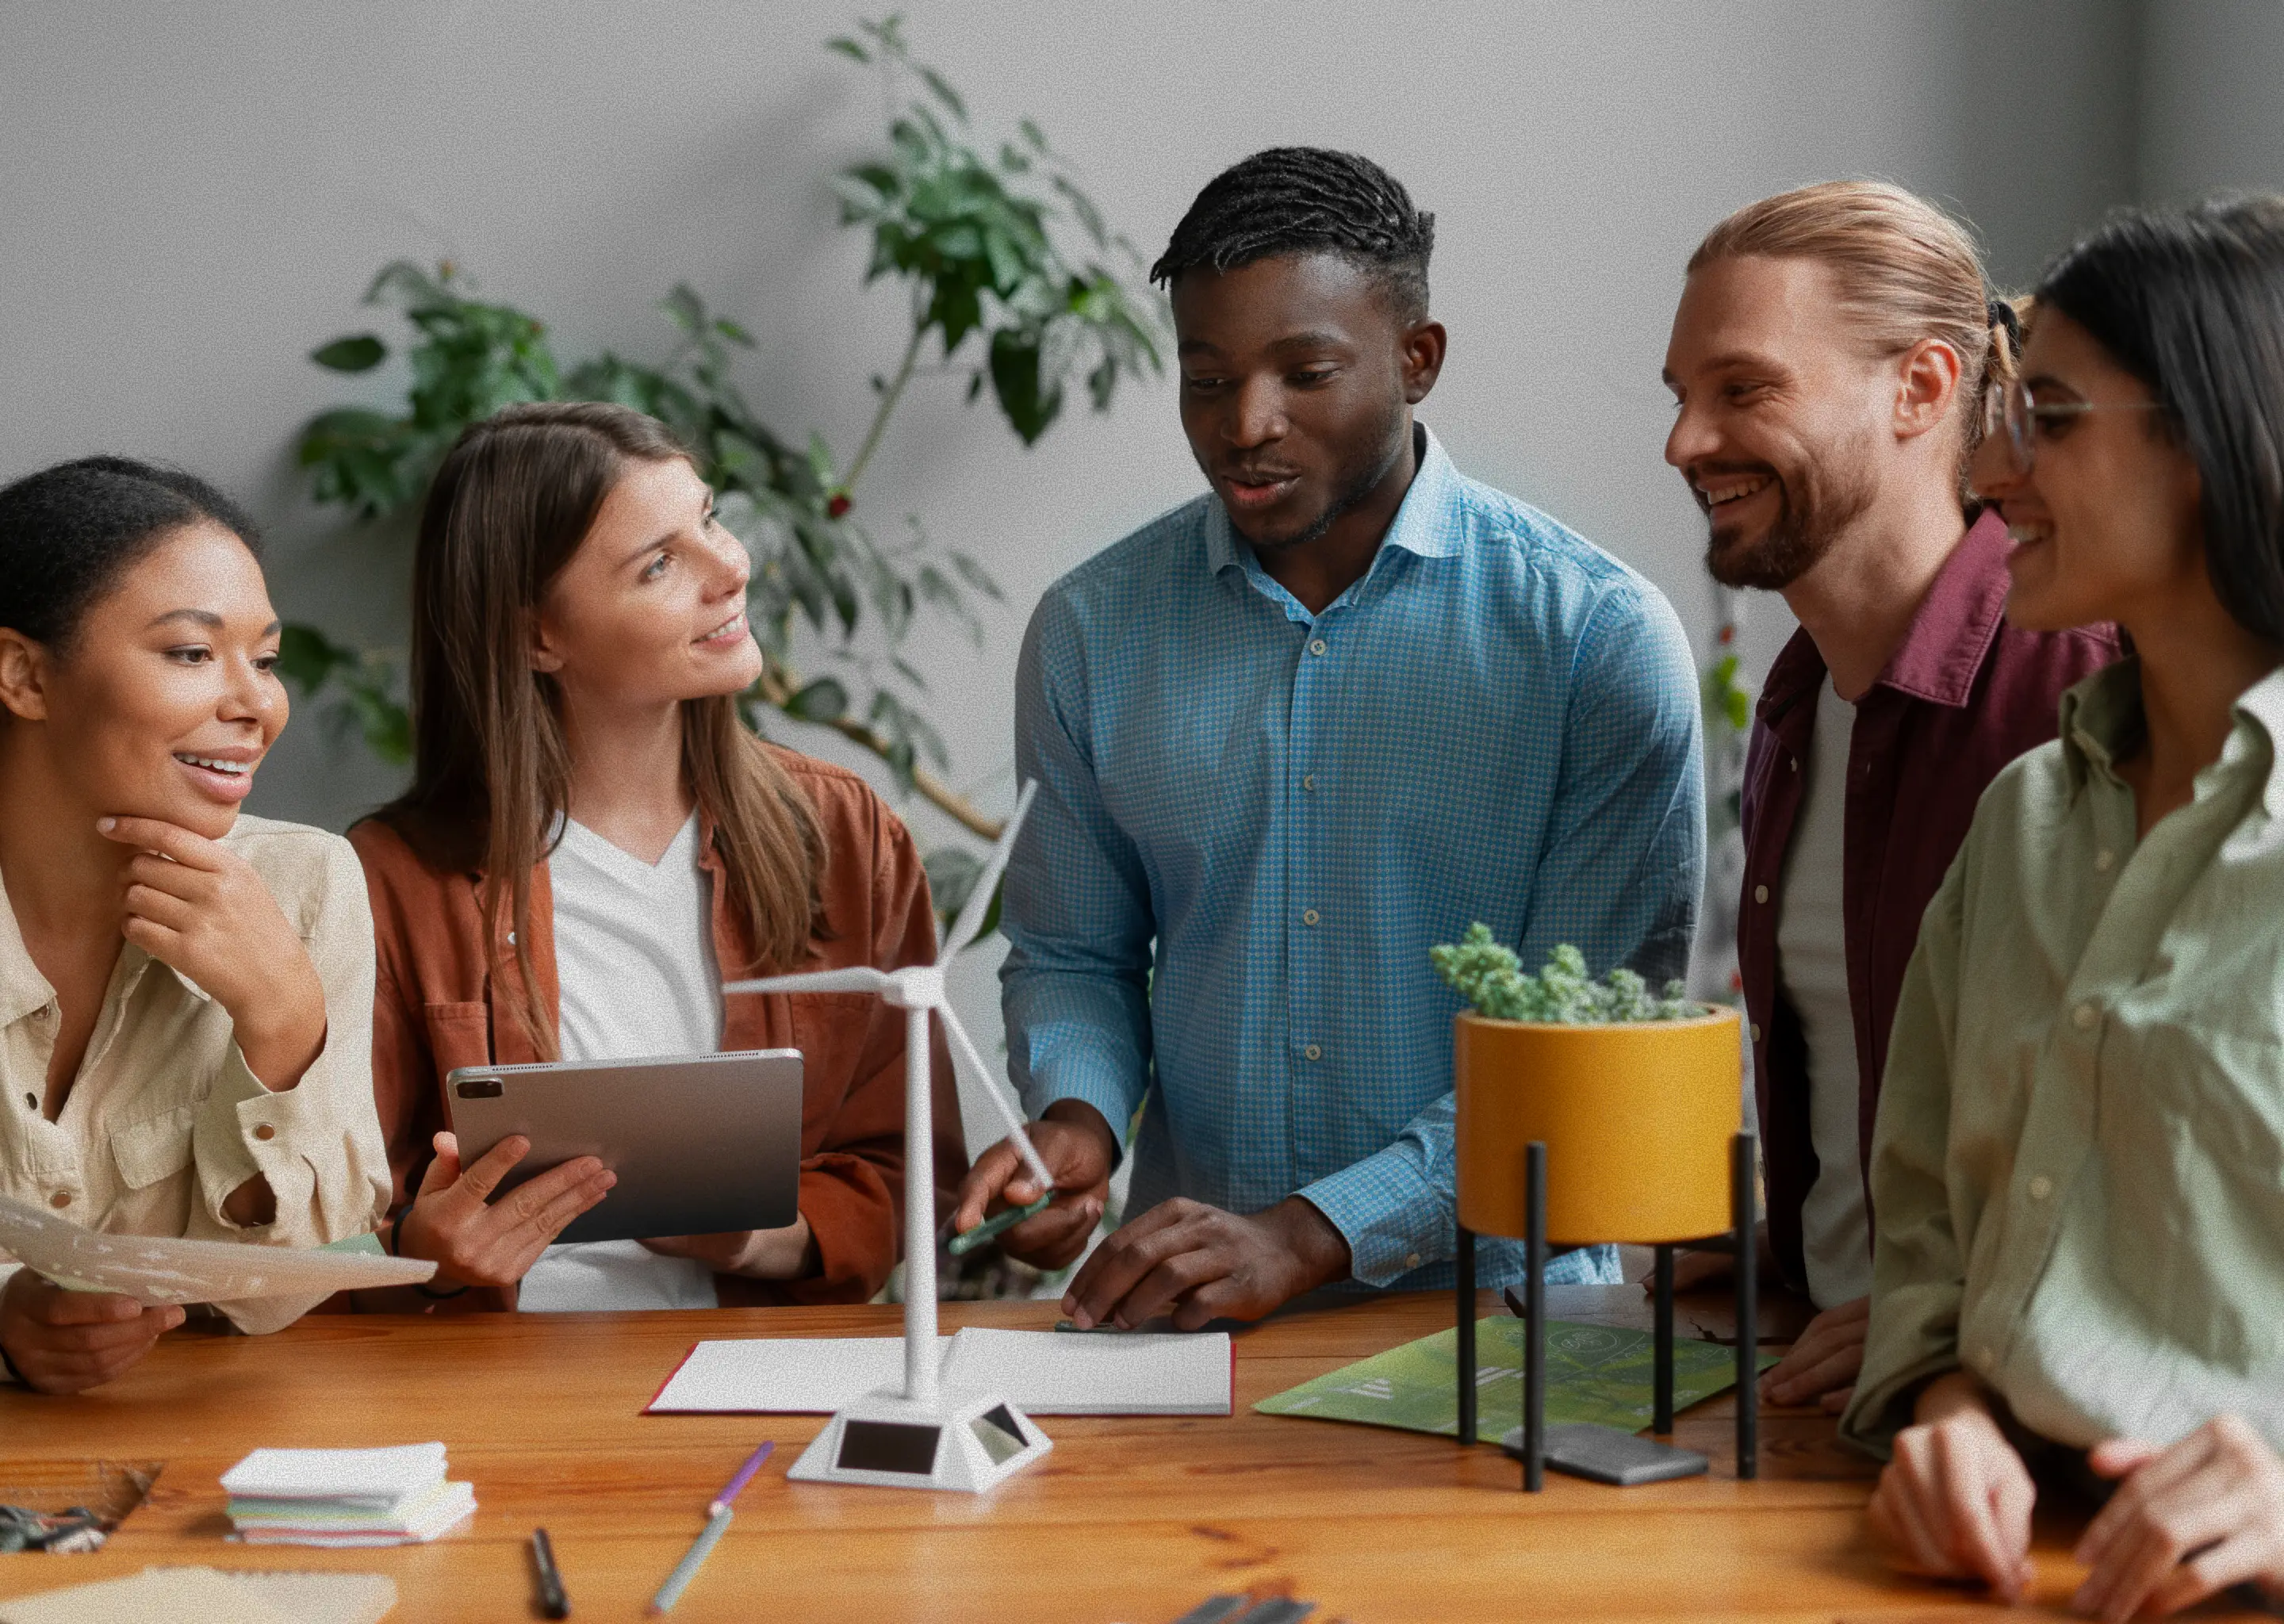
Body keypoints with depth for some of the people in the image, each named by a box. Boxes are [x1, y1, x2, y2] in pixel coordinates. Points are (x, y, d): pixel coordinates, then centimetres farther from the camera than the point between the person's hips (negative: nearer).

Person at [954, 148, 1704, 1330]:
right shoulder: (1091, 632, 7)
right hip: (1192, 1312, 3)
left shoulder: (1599, 639, -4)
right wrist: (1077, 1117, -4)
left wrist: (1310, 1234, -17)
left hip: (1497, 1305, -2)